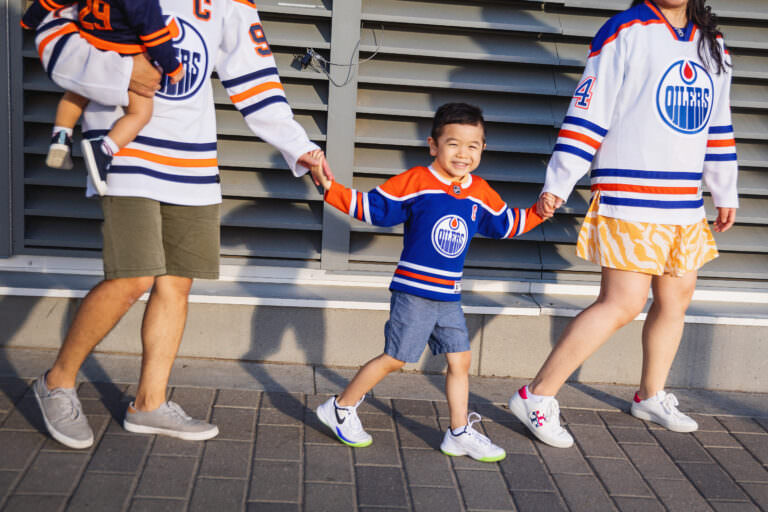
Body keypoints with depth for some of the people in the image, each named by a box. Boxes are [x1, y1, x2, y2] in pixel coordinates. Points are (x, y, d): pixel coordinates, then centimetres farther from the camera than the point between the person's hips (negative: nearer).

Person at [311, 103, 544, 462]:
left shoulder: (481, 194, 8)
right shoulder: (415, 182, -10)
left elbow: (505, 225, 24)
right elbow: (370, 207, -7)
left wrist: (538, 213, 14)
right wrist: (330, 187, -16)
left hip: (449, 297, 6)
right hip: (413, 291, -6)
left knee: (460, 359, 8)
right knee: (395, 358, 0)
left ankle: (460, 434, 22)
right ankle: (341, 408, 18)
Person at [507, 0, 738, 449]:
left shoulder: (714, 45, 15)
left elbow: (718, 127, 22)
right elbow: (588, 112, -8)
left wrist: (726, 194, 25)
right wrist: (557, 186, -11)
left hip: (686, 203, 8)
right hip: (630, 197, -7)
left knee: (677, 297, 12)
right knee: (625, 303, -13)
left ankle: (652, 396, 33)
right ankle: (537, 398, -4)